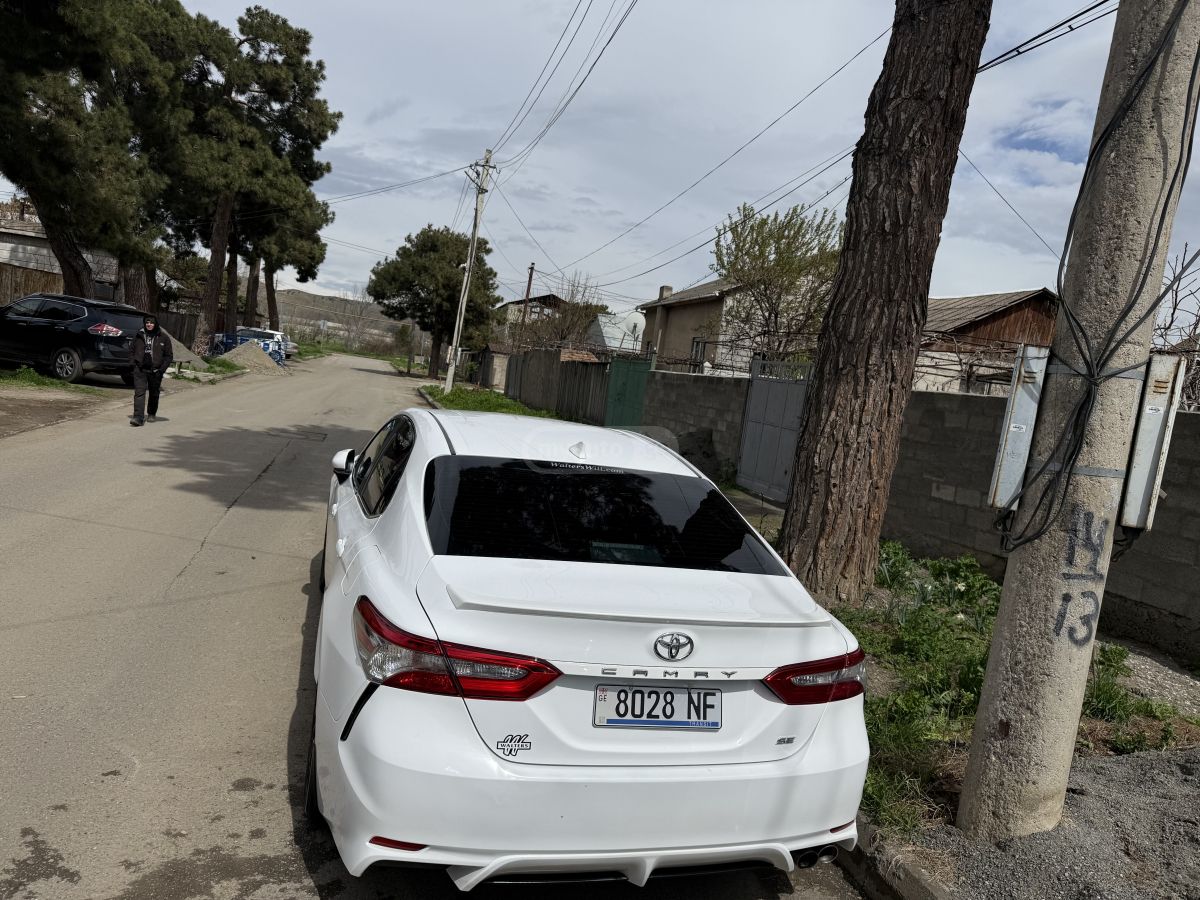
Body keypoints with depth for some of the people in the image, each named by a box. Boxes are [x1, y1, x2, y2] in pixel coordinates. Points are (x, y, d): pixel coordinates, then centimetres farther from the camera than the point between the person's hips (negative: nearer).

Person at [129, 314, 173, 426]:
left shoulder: (163, 338, 0)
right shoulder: (138, 336, 6)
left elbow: (169, 356, 3)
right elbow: (131, 351, 18)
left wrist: (162, 369, -6)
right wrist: (135, 362, 2)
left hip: (155, 371, 0)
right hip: (140, 370, 0)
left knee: (154, 394, 13)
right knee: (139, 392, -11)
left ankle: (152, 414, 34)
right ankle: (138, 417, -17)